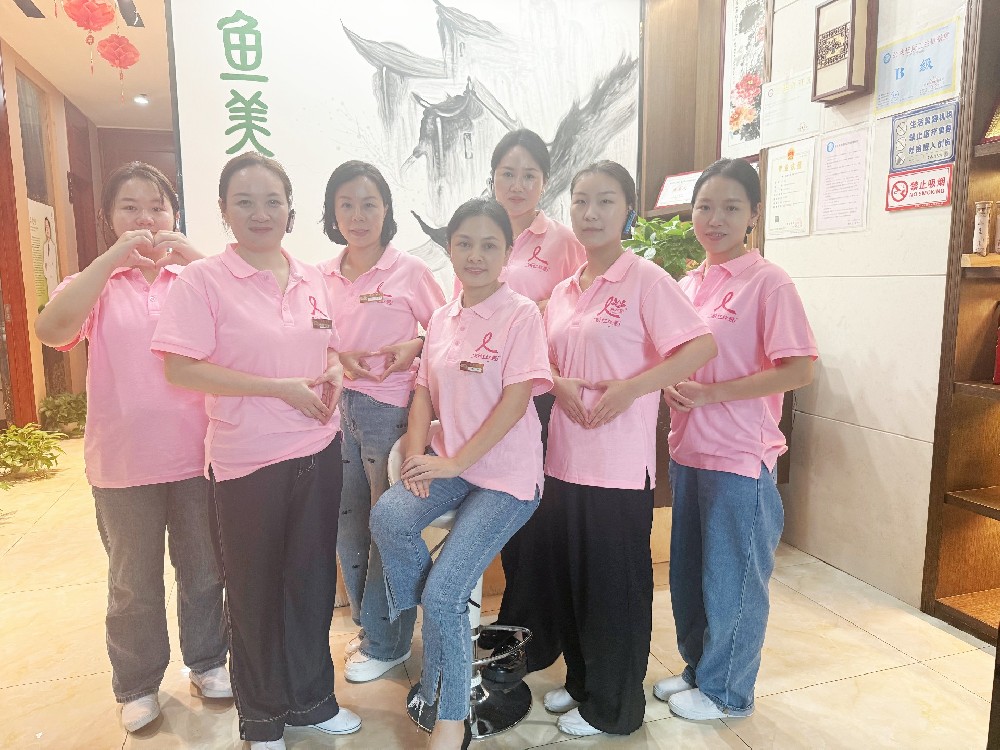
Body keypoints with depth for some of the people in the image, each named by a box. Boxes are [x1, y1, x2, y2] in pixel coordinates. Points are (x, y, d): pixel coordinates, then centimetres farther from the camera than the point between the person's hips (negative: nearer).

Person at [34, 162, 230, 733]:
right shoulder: (96, 284, 1)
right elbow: (53, 329, -19)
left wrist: (193, 255, -21)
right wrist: (114, 257, -21)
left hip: (196, 454, 1)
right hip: (124, 464, 0)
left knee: (203, 571, 16)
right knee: (134, 583, 15)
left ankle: (208, 660, 39)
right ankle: (137, 685, 36)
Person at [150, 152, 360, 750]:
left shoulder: (310, 278, 7)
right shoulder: (204, 280, -8)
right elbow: (180, 368, -15)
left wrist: (333, 373, -5)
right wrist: (281, 388, -19)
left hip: (320, 449, 5)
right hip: (250, 460, -4)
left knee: (313, 578, 16)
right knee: (256, 590, 11)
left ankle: (312, 698, 38)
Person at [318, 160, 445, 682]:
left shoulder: (410, 271, -3)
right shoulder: (319, 277, 8)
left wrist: (413, 347, -16)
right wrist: (336, 358, -7)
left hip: (390, 409, -4)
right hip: (335, 409, 5)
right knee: (347, 523, 14)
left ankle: (385, 642, 22)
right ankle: (369, 624, 35)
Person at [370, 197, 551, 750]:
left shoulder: (520, 314, -9)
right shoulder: (441, 319, 9)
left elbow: (516, 399, -16)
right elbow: (425, 393, 9)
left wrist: (455, 461, -18)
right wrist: (416, 456, -7)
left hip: (506, 474, -5)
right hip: (449, 463, 5)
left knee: (443, 592, -12)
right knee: (388, 516, -23)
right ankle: (449, 628, 3)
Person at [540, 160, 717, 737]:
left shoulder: (645, 279, -9)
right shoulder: (565, 291, 11)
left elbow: (702, 346, -16)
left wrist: (628, 389, -22)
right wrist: (560, 385, -4)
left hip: (620, 463, -6)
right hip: (566, 458, 7)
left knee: (615, 583, 7)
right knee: (568, 576, 17)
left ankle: (614, 706, 28)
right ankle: (581, 679, 39)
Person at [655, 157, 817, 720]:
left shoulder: (769, 282, -11)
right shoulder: (689, 285, 9)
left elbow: (799, 370, -18)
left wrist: (708, 394, -19)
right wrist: (670, 385, -3)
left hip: (739, 456, -7)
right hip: (688, 450, 7)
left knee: (732, 579, 9)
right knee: (688, 572, 18)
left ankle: (727, 691, 29)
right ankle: (699, 668, 39)